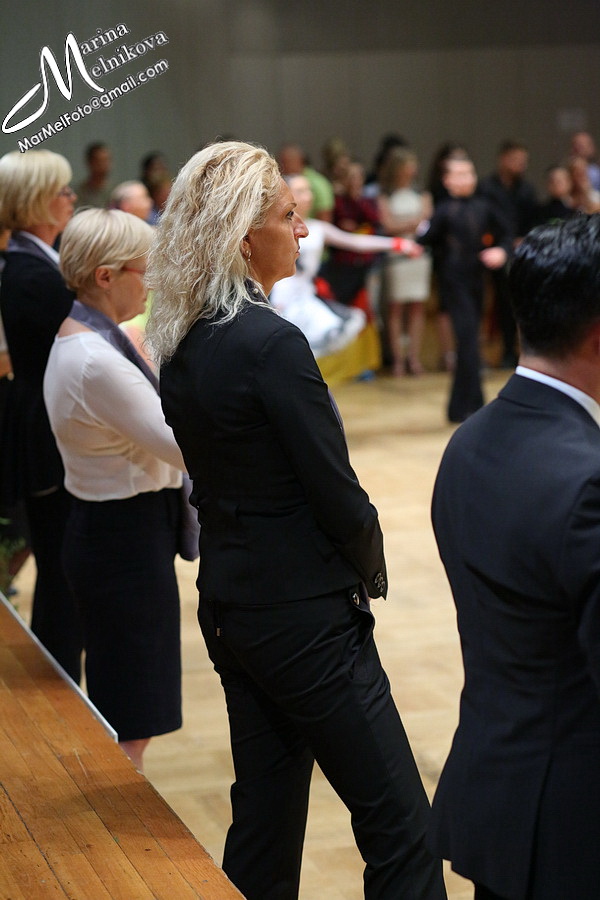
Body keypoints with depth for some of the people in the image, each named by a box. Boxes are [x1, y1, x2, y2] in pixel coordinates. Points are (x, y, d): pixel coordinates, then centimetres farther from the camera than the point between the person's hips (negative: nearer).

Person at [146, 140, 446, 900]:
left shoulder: (180, 344, 6)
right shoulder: (270, 341, -20)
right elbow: (337, 493, -17)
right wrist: (370, 567, 3)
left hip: (230, 603, 9)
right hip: (304, 616, -9)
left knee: (264, 823, 17)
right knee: (399, 825, 0)